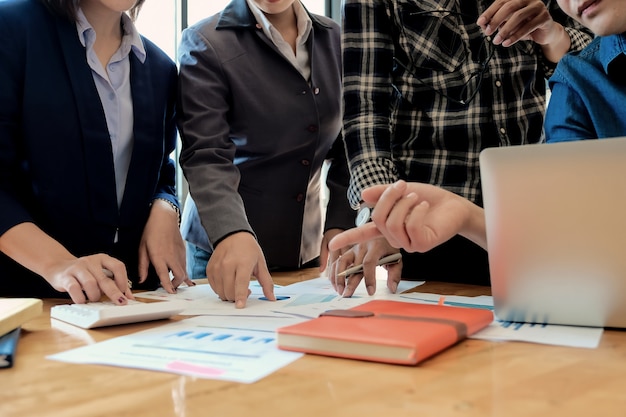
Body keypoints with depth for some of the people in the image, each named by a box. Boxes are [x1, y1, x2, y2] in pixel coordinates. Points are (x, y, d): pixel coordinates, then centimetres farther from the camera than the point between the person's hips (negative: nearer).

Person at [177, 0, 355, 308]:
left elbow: (348, 146, 7)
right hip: (224, 251, -4)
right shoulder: (205, 42, -9)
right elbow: (206, 155, -19)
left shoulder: (333, 39, 4)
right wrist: (233, 233, -35)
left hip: (307, 249, 4)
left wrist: (340, 226, -4)